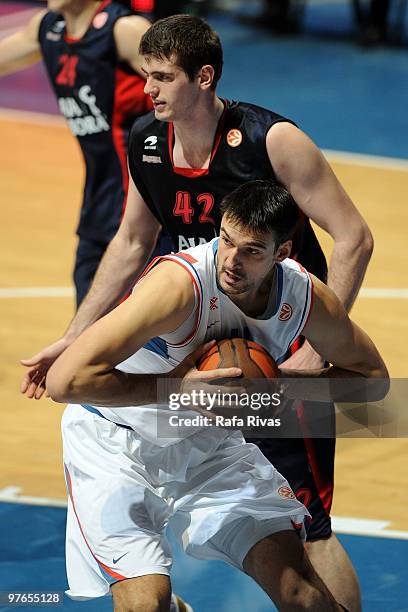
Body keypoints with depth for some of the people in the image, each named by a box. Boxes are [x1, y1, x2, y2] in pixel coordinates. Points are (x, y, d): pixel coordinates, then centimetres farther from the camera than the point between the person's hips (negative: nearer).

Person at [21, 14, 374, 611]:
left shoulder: (272, 141, -21)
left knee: (306, 527, -10)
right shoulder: (146, 143, -2)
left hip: (283, 348, -7)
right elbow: (132, 245, 15)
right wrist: (72, 338, 14)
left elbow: (353, 238, -17)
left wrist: (319, 347, -23)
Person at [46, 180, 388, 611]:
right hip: (114, 442, -5)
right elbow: (65, 381, -38)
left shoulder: (308, 298, -17)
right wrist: (176, 386, -34)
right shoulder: (182, 281, -34)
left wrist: (279, 384, -14)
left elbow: (372, 376, 3)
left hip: (209, 440, 5)